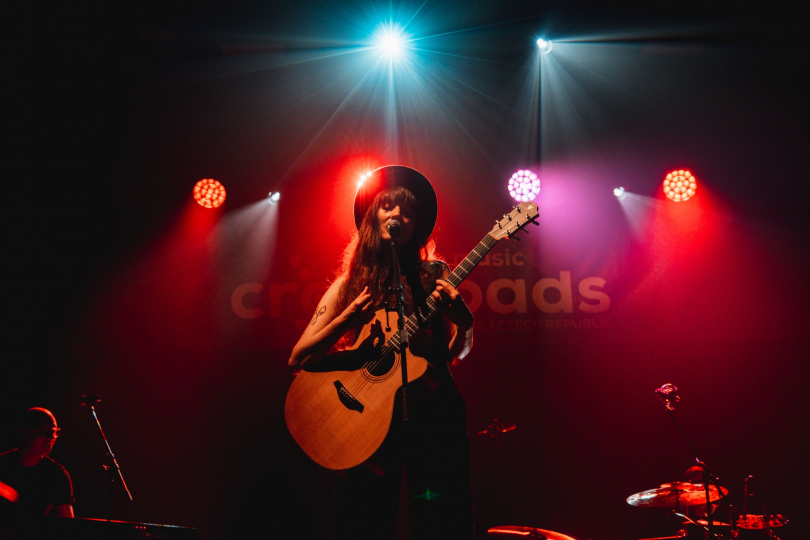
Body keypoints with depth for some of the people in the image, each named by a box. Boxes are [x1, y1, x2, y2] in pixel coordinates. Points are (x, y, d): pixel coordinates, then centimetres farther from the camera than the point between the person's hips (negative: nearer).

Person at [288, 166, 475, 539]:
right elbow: (297, 361, 1)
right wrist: (348, 319, -14)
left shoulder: (433, 276, 8)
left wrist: (463, 319, -15)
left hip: (432, 413, 0)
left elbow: (457, 353, 7)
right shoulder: (348, 286, 6)